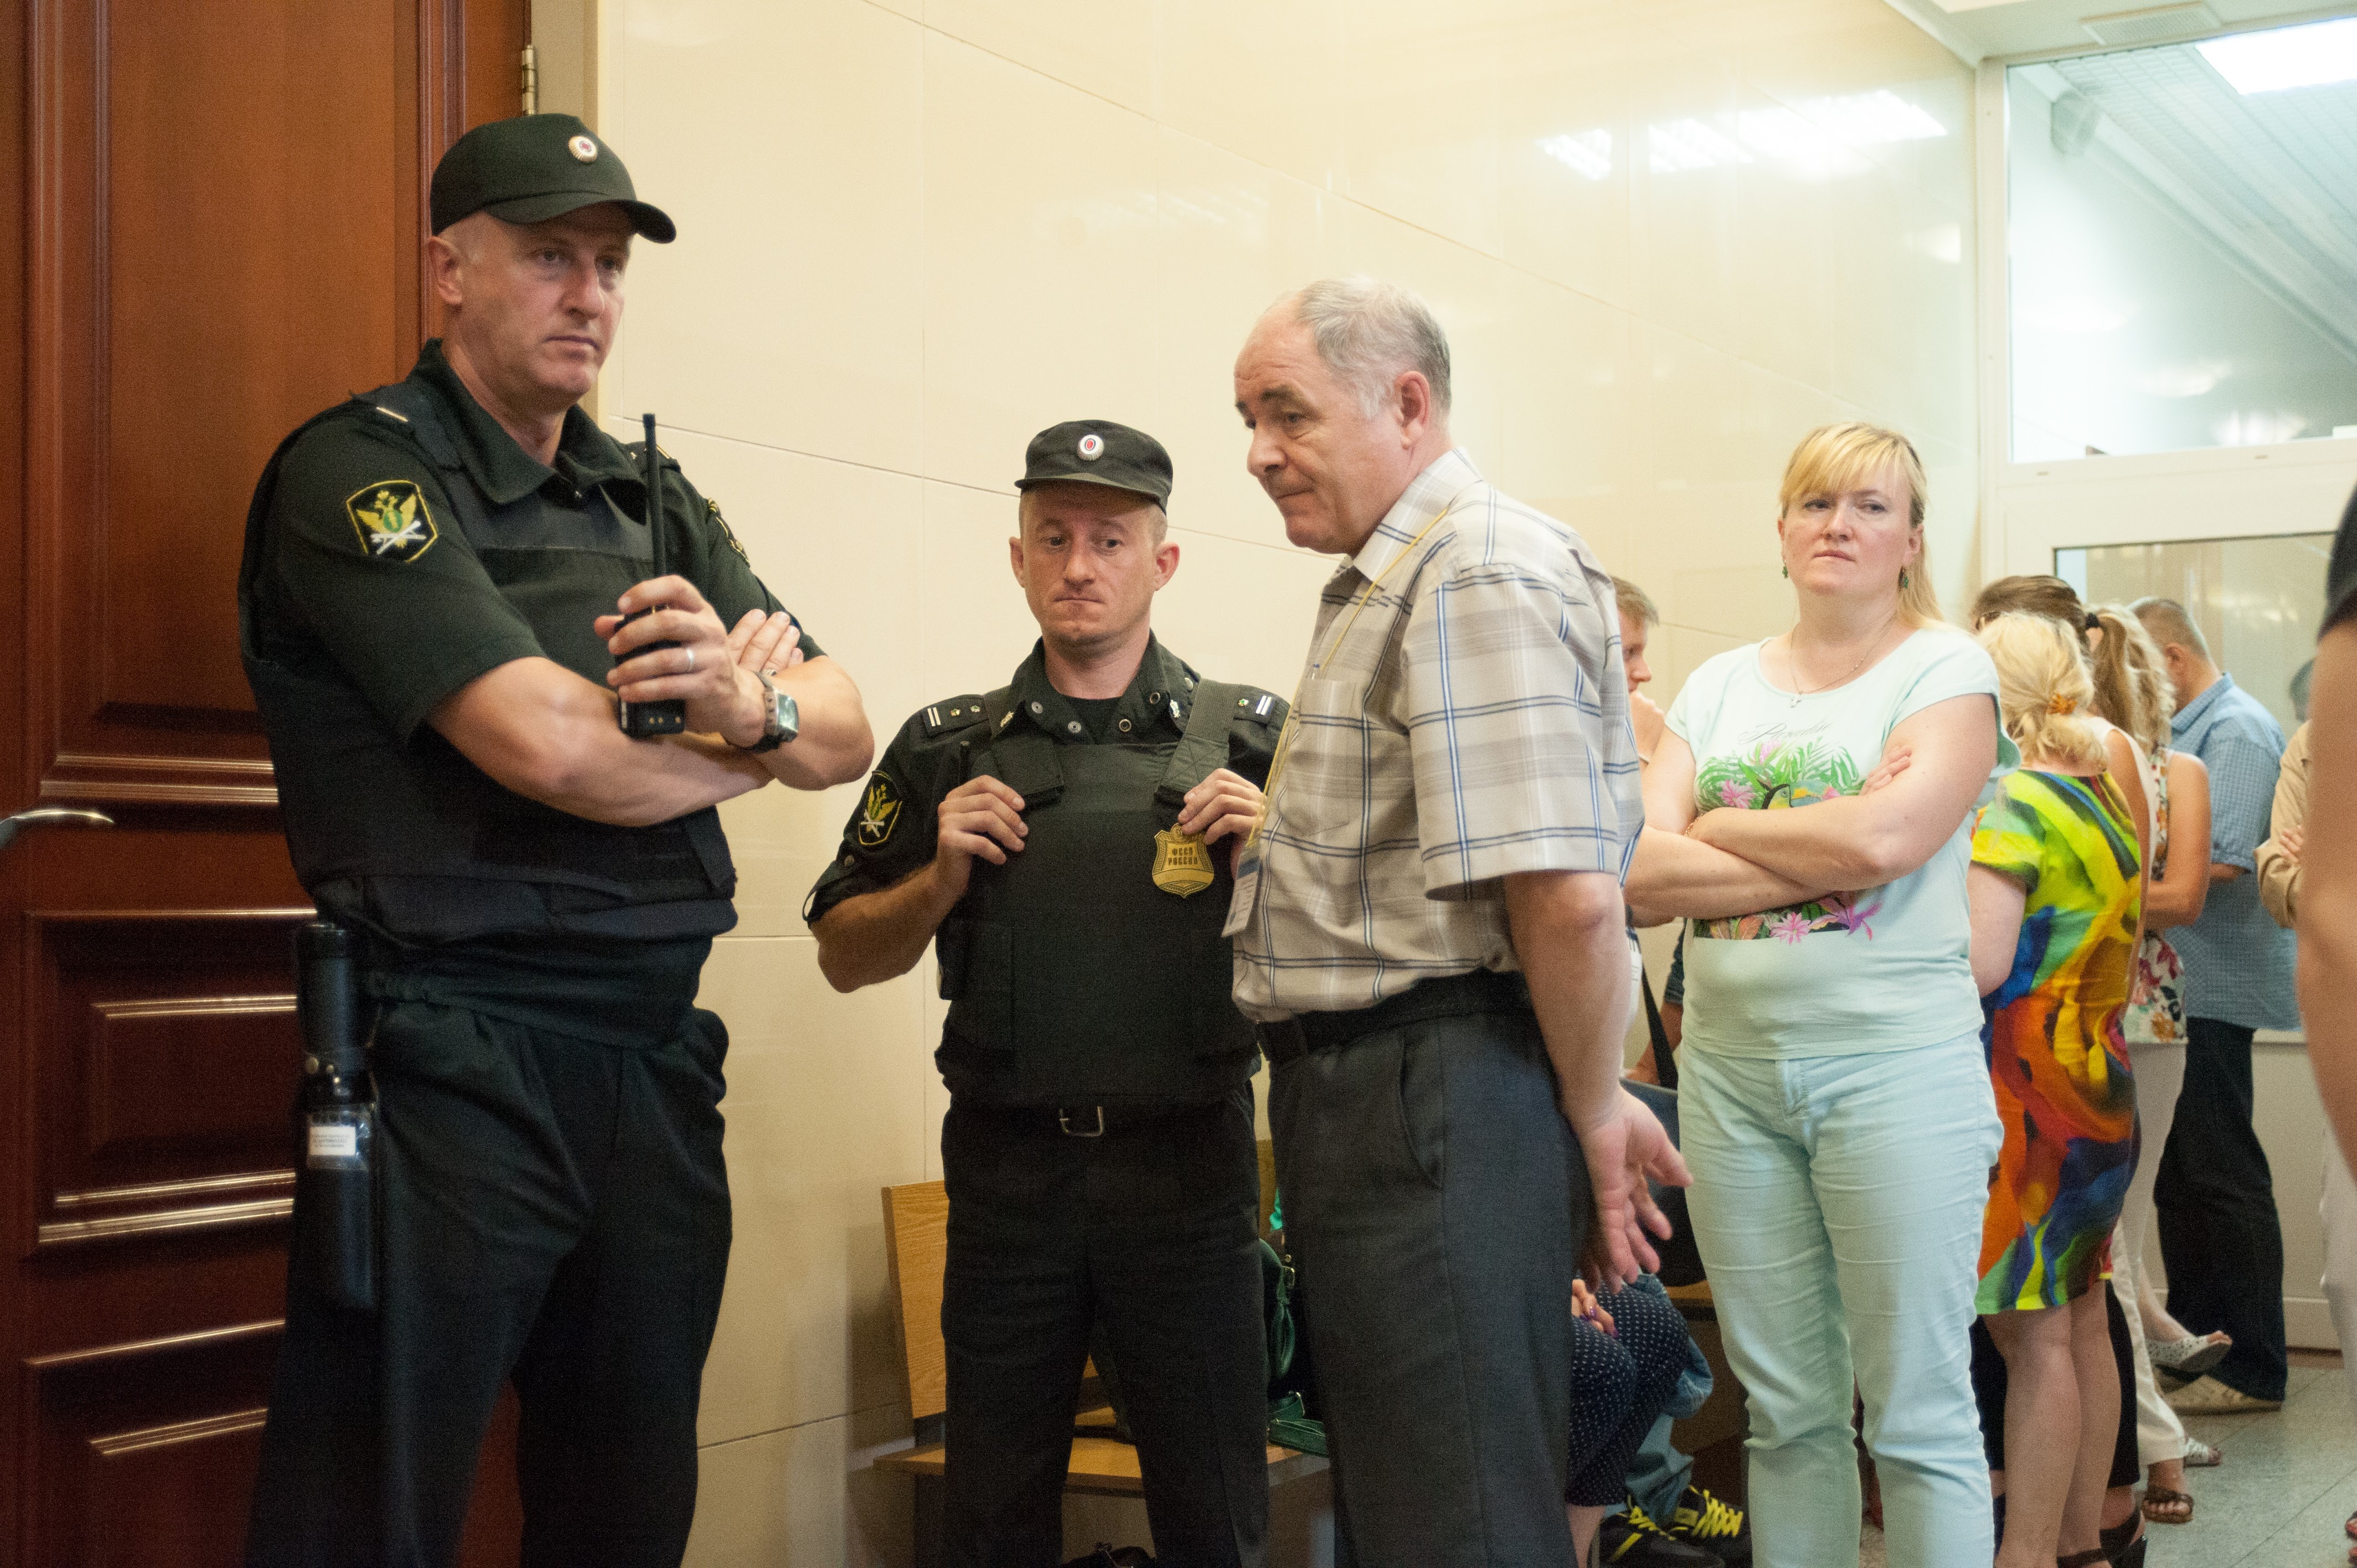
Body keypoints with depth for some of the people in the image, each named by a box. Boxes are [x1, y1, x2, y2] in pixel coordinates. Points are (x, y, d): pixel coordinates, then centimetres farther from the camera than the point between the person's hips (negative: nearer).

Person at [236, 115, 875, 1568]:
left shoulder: (658, 504, 16)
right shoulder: (357, 469, -6)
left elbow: (848, 731, 12)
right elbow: (545, 743, -18)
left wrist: (752, 705, -12)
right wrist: (740, 751, 1)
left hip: (658, 1065, 7)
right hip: (452, 1062, -7)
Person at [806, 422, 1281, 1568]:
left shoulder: (1247, 738, 4)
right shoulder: (949, 749, 8)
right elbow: (845, 957, 11)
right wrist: (941, 878, -6)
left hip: (1188, 1168, -1)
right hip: (1009, 1165, 1)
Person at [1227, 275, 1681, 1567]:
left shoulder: (1483, 574, -16)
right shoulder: (1388, 585, 19)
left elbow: (1567, 892, -24)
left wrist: (1593, 1113, -13)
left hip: (1437, 1106, -11)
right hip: (1363, 1094, 11)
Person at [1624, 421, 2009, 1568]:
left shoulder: (1947, 668, 0)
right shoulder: (1721, 686, 12)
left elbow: (1883, 840, -18)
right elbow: (1639, 874, -1)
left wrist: (1717, 830, -4)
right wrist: (1822, 857, -11)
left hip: (1894, 1056, -4)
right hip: (1731, 1061, 4)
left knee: (1917, 1414, 0)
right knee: (1787, 1410, 10)